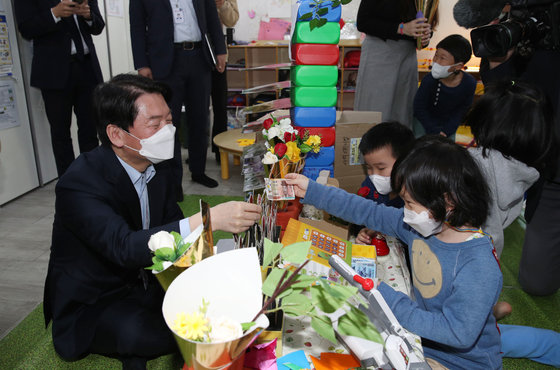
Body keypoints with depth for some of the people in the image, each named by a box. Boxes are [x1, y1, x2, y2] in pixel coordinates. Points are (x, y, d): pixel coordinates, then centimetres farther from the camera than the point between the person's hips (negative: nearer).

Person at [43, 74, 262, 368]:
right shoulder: (79, 184, -26)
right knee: (138, 331, -34)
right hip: (91, 304, -6)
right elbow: (124, 247, -40)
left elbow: (173, 222, 2)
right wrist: (209, 219, -49)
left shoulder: (157, 162, -5)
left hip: (145, 281, 6)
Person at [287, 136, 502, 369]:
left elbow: (458, 334, -28)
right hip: (421, 340, 6)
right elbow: (370, 213, -1)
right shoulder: (421, 223, -9)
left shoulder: (480, 268, -29)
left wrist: (385, 297, -28)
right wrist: (310, 190, 2)